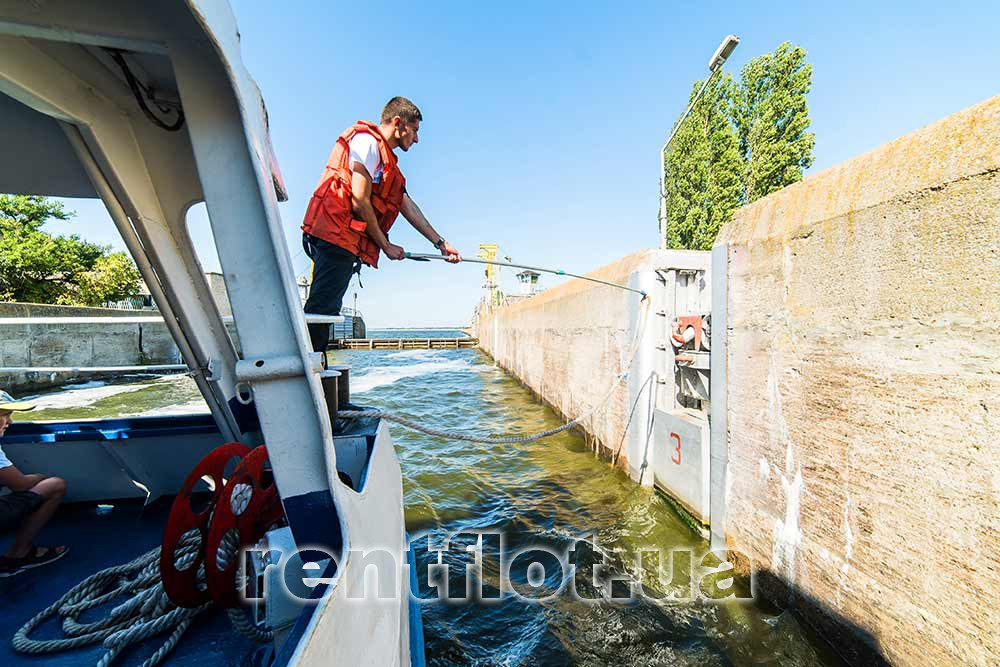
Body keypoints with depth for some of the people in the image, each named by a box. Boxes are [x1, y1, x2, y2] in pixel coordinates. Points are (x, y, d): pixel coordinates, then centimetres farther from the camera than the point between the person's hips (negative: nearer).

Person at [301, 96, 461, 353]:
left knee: (327, 309, 7)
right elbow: (360, 203, -13)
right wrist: (386, 246, -4)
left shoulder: (387, 161, 28)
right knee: (321, 308, -13)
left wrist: (440, 243, 24)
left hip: (345, 243, 10)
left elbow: (408, 207, 26)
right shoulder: (367, 141, -3)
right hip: (335, 235, -10)